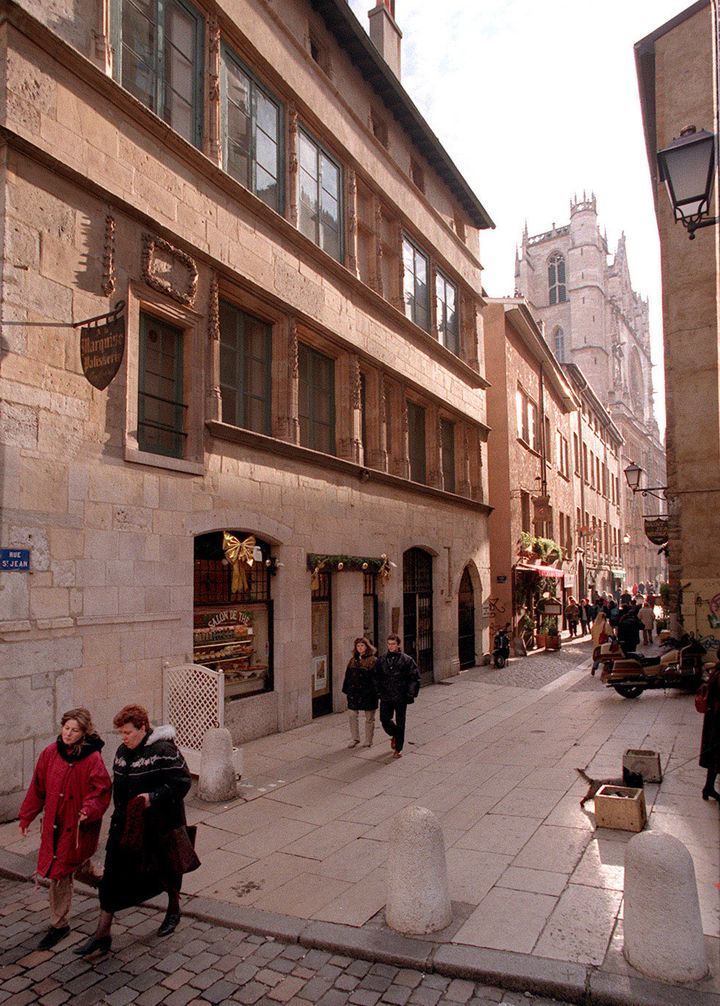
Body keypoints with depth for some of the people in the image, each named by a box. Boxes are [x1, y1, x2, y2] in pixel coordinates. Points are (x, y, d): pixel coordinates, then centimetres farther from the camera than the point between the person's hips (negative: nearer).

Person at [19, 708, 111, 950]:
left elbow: (101, 792, -15)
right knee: (58, 872, 10)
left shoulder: (92, 758, -16)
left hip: (79, 826, -4)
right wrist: (26, 816, 13)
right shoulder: (50, 753, -2)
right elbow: (37, 787, 9)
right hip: (55, 823, 4)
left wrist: (89, 811, -32)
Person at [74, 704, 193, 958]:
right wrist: (120, 812, 14)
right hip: (125, 823, 6)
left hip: (158, 825, -6)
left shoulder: (163, 751, -21)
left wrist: (153, 797, -30)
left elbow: (182, 781, -21)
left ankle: (174, 909, 42)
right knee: (113, 874, 3)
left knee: (165, 867, 14)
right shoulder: (122, 752, 4)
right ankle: (102, 934, 14)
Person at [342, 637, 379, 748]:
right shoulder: (353, 660, 8)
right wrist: (346, 689, 6)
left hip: (368, 693, -4)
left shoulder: (373, 660, -6)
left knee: (369, 718, 7)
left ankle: (368, 740, 20)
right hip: (354, 692, 4)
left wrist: (377, 691, -13)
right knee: (352, 715, 2)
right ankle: (354, 738, 16)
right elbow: (347, 676, 11)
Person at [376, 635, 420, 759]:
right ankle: (394, 735, 32)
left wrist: (411, 694, -11)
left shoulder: (406, 660, -4)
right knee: (384, 719, 0)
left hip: (401, 697, -3)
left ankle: (398, 749, 17)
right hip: (386, 697, 3)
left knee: (400, 724, 4)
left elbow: (414, 678, -4)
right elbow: (378, 677, 15)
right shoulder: (382, 660, 6)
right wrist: (378, 691, 5)